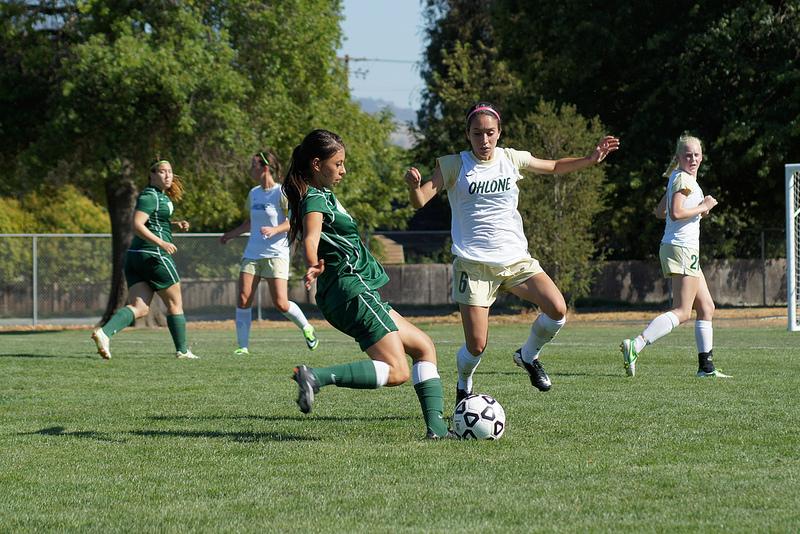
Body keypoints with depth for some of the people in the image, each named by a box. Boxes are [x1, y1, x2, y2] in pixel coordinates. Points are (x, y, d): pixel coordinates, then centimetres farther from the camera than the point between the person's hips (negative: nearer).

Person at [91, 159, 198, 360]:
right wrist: (161, 243, -27)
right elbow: (137, 225, -21)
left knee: (139, 307, -2)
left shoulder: (162, 196, 19)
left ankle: (104, 332, -23)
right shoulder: (150, 196, -10)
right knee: (175, 304, 6)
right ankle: (182, 350, 15)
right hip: (154, 254, -9)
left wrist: (175, 225, 17)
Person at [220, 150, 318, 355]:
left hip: (276, 253, -6)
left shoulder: (281, 193, -8)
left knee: (281, 304, -10)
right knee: (243, 299, -7)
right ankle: (243, 346, -1)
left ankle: (306, 328, 18)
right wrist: (231, 234, 24)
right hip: (252, 253, 6)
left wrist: (274, 230, -25)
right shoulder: (253, 194, 12)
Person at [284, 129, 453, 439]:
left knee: (424, 347, 12)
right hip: (353, 290, -11)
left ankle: (436, 426, 2)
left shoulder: (323, 196, 17)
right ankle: (318, 376, -25)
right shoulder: (316, 200, -14)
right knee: (396, 372, -18)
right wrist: (314, 266, -50)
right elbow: (310, 239, -34)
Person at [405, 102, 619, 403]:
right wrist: (414, 186, -35)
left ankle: (528, 356, 12)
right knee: (476, 347, -9)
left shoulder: (512, 159, 3)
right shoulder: (454, 166, -5)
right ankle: (463, 388, 25)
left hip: (515, 259, 3)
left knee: (558, 310, -17)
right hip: (473, 263, -3)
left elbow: (554, 167, 20)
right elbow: (420, 202, -12)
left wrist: (592, 159, 6)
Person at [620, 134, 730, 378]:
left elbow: (660, 211, 24)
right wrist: (703, 207, -12)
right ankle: (635, 346, -28)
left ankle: (706, 366, 17)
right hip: (682, 248, -11)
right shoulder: (683, 179, -11)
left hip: (685, 250, 11)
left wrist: (696, 211, 18)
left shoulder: (678, 178, 18)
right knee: (682, 312, -16)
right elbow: (676, 213, -23)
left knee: (706, 308, 15)